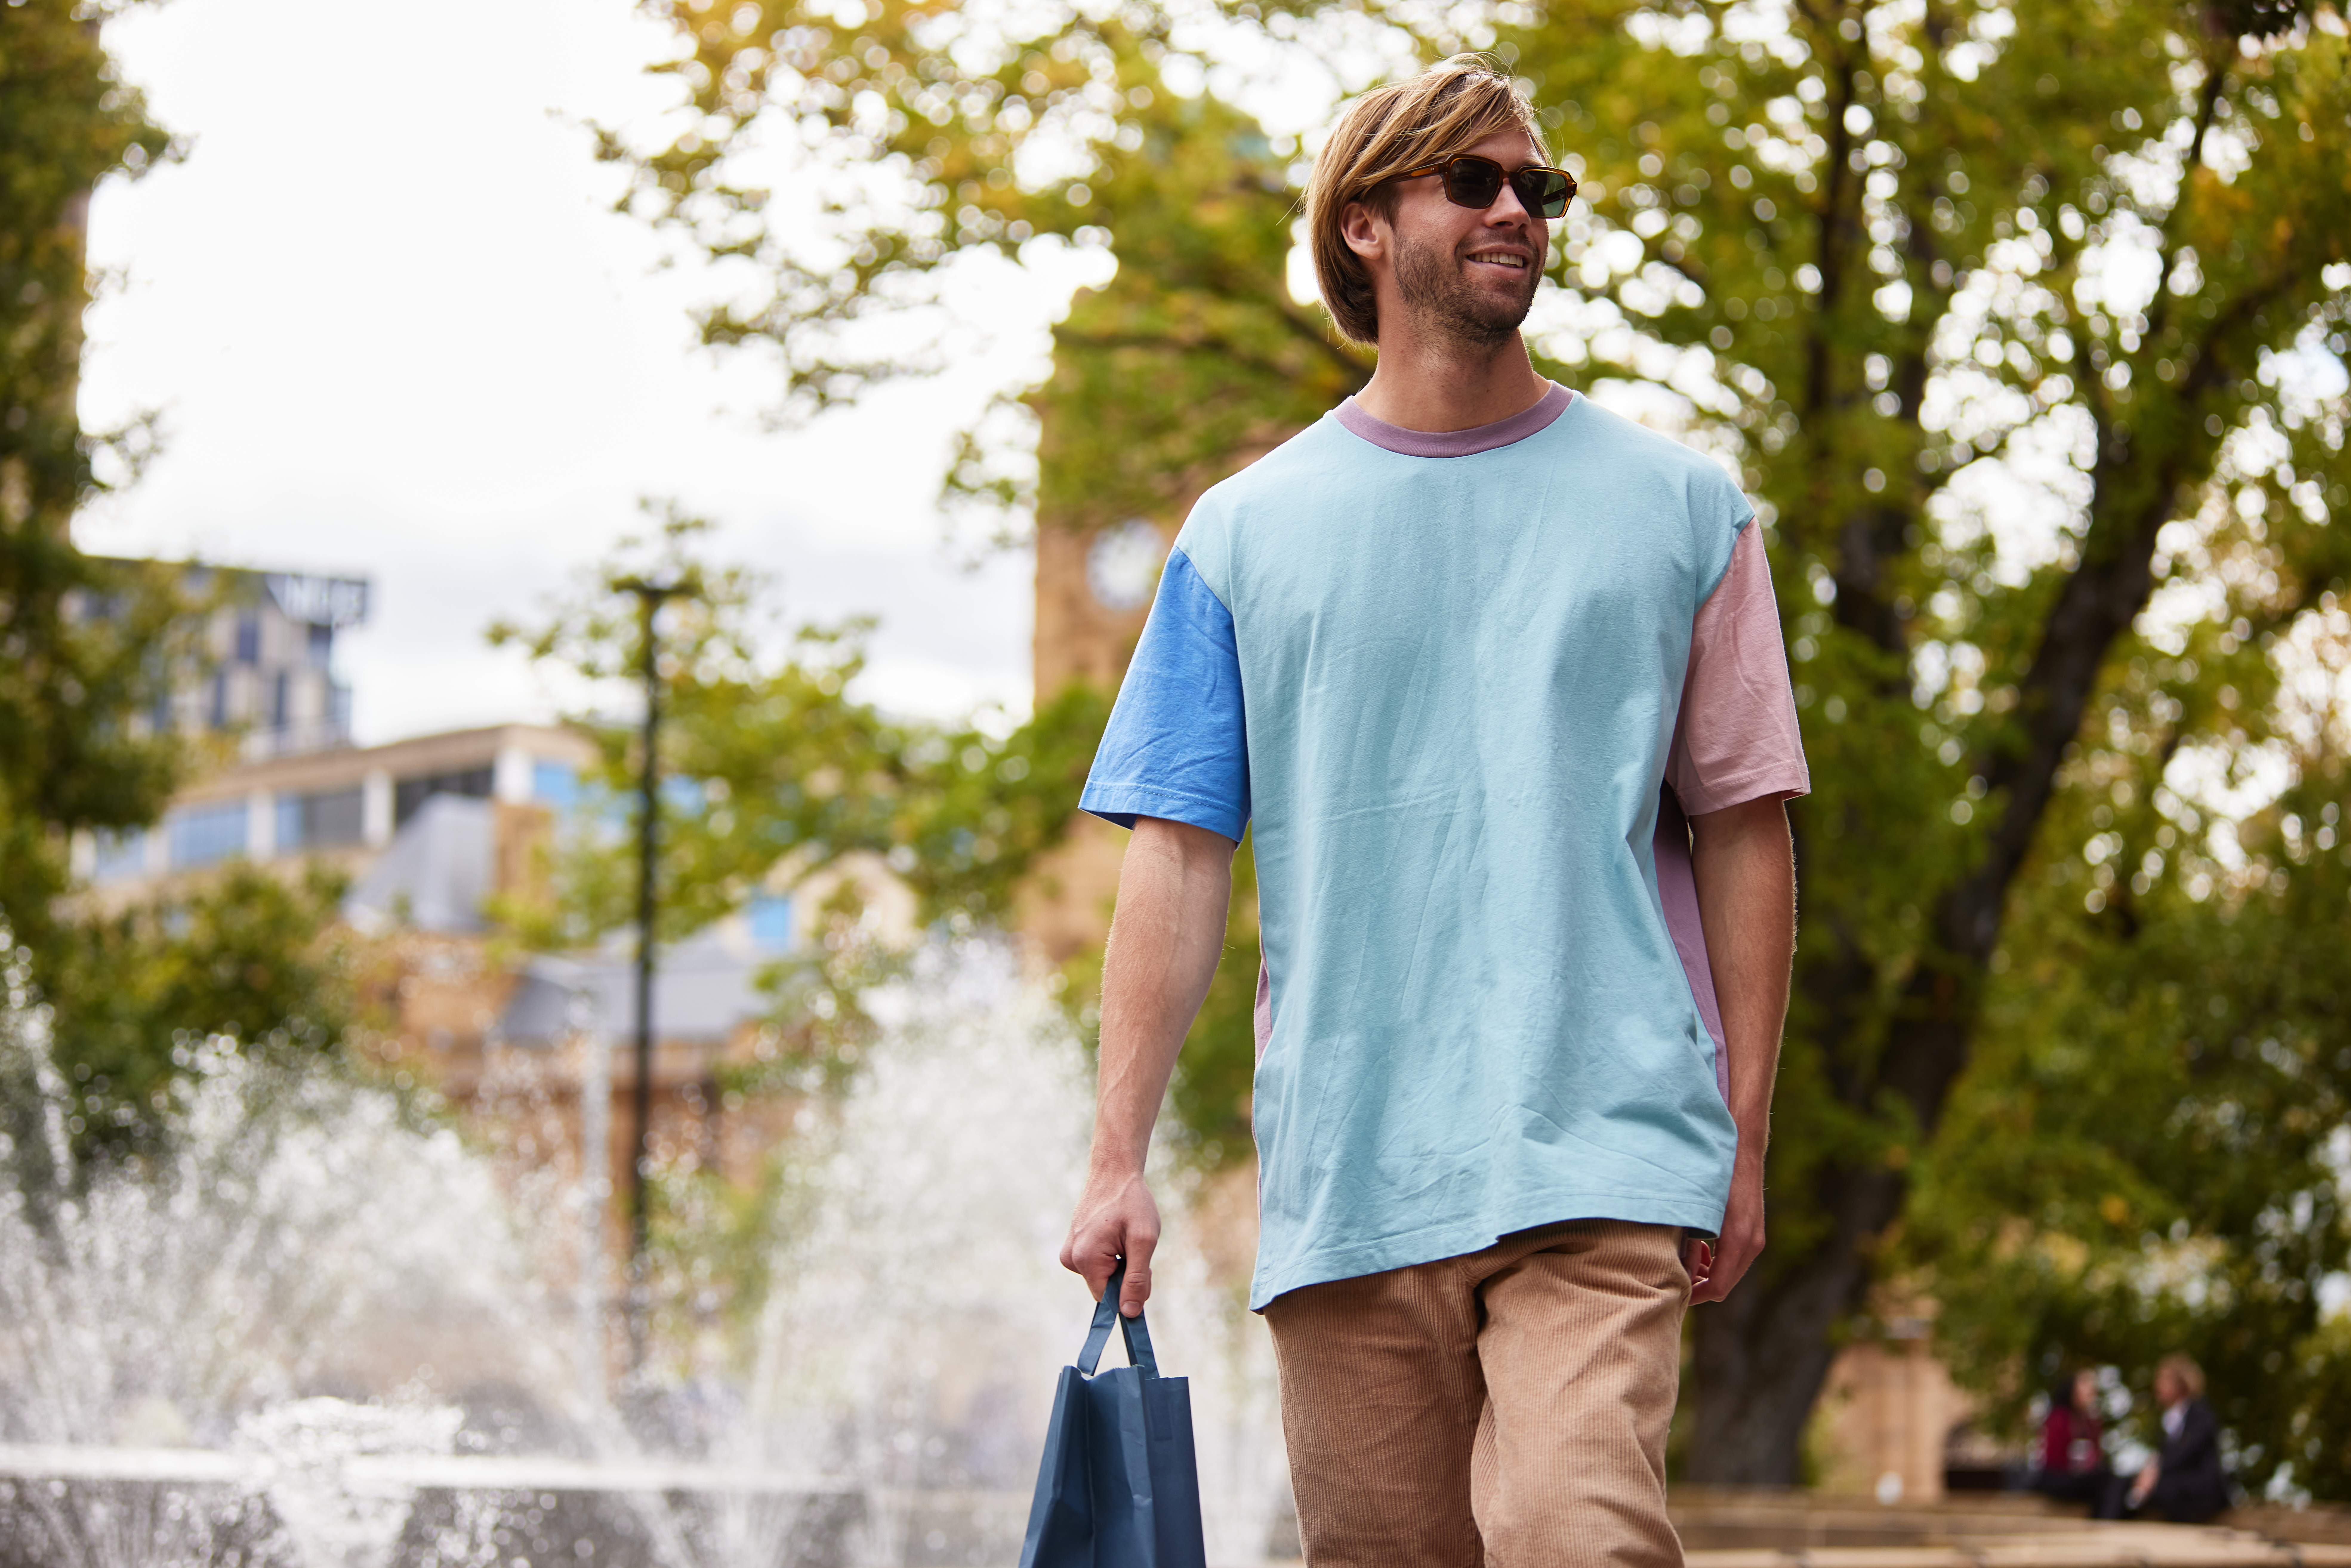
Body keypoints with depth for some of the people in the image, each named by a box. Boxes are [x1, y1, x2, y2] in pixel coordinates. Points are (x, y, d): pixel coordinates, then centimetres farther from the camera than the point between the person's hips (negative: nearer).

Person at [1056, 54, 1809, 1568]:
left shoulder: (1678, 506, 9)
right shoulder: (1246, 533, 10)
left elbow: (1743, 831, 8)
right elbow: (1179, 857, 6)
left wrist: (1744, 1138, 2)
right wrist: (1120, 1157, -2)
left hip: (1603, 1155, -1)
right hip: (1343, 1169, 2)